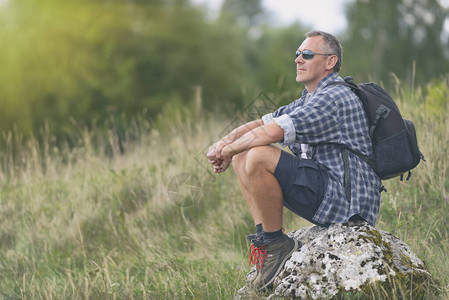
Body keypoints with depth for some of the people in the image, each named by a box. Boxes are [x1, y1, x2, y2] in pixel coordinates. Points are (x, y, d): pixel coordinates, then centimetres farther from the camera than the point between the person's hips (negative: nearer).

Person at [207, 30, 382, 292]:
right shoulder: (309, 99, 18)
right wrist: (227, 142, -3)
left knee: (259, 156, -27)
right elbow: (260, 124, 17)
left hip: (343, 199, -10)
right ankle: (265, 237, 0)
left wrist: (227, 151, -9)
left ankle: (276, 245, -13)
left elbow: (271, 133, -24)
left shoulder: (334, 98, -16)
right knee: (241, 155, 10)